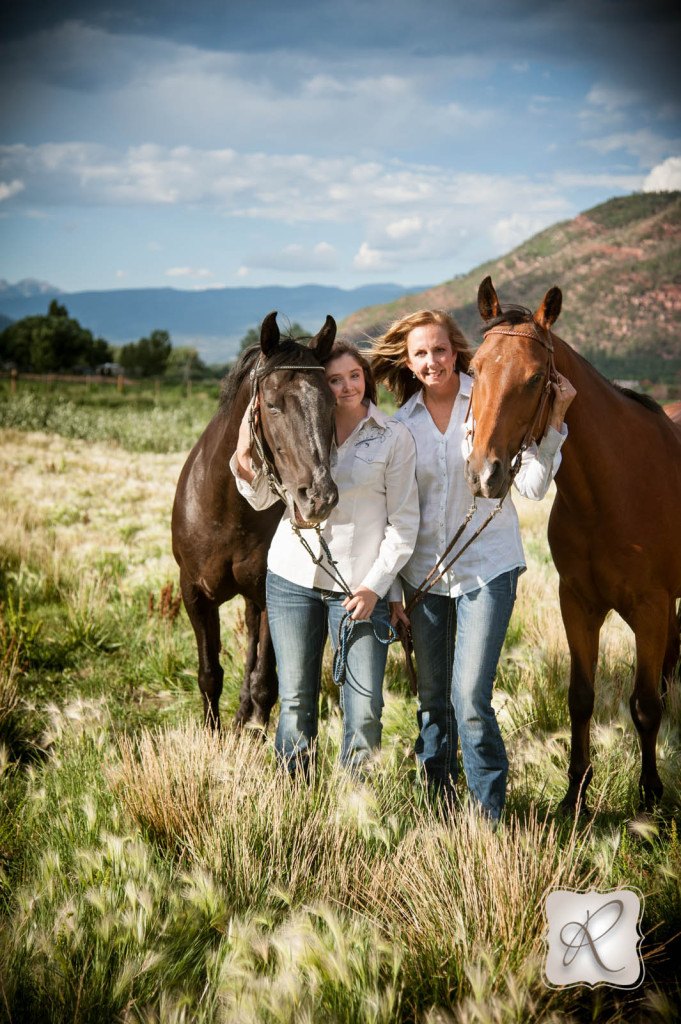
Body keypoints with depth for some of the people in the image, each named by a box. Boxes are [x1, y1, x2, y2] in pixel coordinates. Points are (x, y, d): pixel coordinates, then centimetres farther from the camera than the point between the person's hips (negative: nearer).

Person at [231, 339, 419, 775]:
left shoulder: (394, 437, -2)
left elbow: (404, 523, -2)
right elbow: (262, 498, 7)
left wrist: (375, 585, -10)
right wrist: (245, 459, -13)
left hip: (360, 584, -2)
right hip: (293, 576, 2)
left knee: (365, 708, -5)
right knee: (295, 700, 9)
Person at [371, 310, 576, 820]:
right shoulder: (401, 423, 4)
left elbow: (532, 485, -9)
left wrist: (553, 423, -20)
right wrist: (390, 590, 7)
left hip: (487, 568, -3)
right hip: (424, 572, 4)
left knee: (470, 698, -12)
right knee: (432, 700, 11)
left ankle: (490, 814, 3)